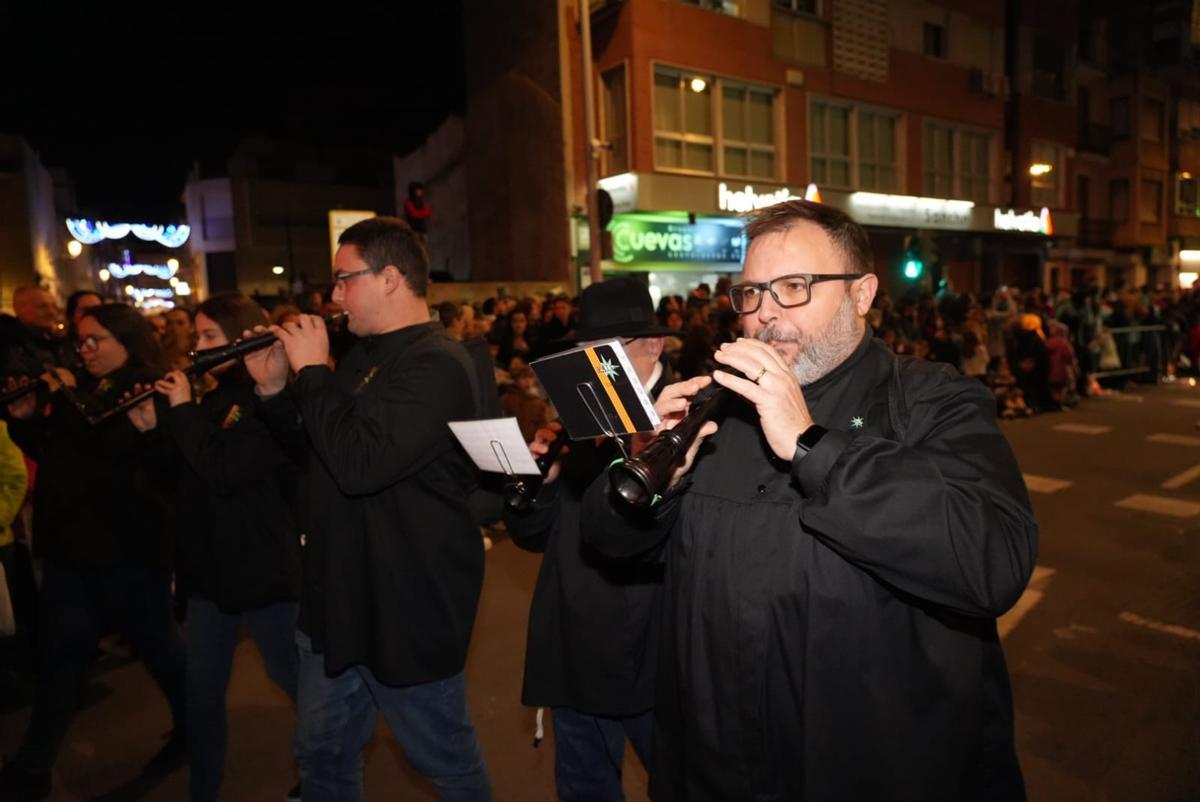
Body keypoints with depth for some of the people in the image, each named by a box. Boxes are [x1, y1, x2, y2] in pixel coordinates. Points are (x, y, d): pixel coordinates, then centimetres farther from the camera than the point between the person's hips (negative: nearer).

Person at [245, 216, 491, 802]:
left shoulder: (436, 365, -22)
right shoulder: (365, 354, 9)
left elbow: (358, 464, -33)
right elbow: (311, 443, 16)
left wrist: (312, 370, -21)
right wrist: (273, 387, 0)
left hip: (409, 607, -9)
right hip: (340, 597, 9)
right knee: (321, 755, 25)